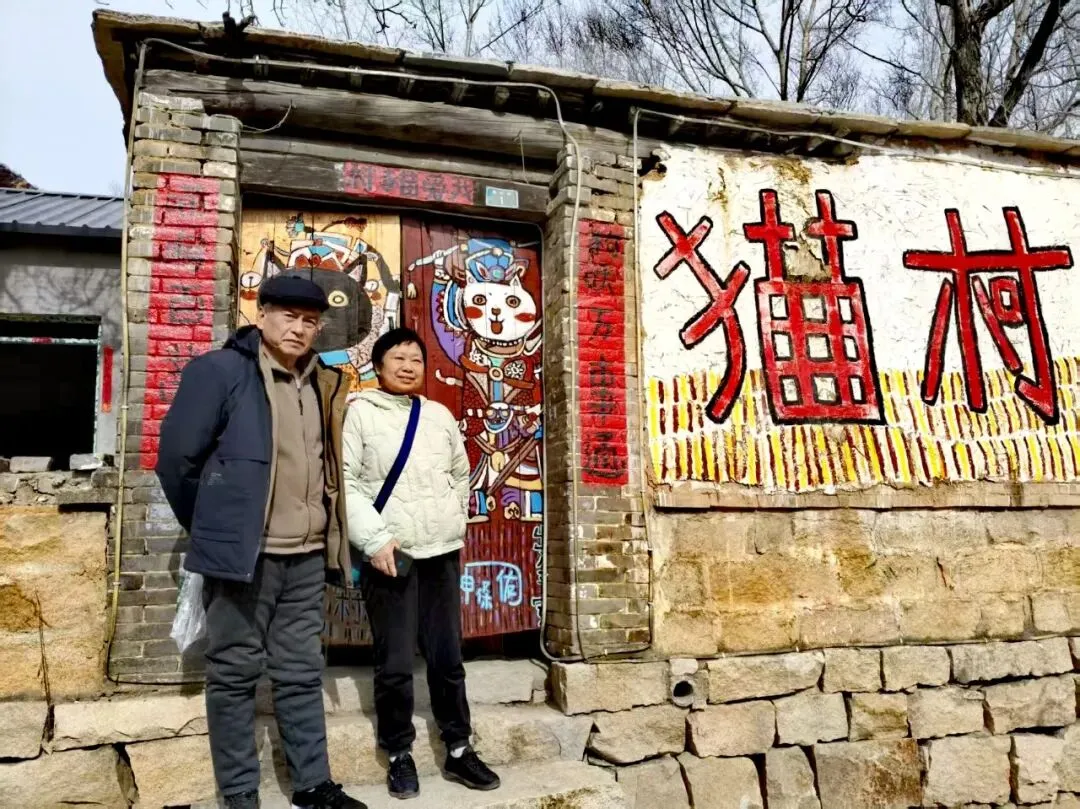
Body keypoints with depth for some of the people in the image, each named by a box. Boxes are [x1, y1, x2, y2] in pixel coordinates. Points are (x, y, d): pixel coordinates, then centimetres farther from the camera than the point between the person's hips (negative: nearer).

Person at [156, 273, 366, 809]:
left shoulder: (322, 384, 11)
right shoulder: (220, 370, -7)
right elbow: (176, 455, -6)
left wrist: (327, 535, 12)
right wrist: (211, 529, 2)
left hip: (308, 554, 6)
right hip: (244, 551, -5)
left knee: (301, 672, 14)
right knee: (235, 674, 8)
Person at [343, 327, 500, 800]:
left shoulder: (440, 415, 12)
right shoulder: (360, 412, -3)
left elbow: (461, 474, 21)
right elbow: (345, 481, -10)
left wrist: (456, 525, 13)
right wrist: (374, 539, -16)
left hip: (442, 553, 4)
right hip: (390, 555, -4)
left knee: (448, 657, 11)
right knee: (395, 664, 2)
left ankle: (458, 751, 24)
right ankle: (400, 755, 21)